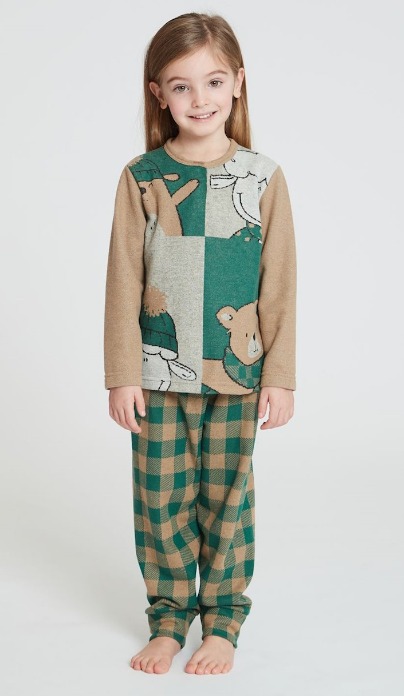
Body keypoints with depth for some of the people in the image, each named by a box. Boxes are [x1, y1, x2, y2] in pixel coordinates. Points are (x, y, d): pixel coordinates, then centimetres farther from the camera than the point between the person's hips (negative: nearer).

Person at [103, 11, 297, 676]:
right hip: (160, 374, 1)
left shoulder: (263, 177, -3)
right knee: (161, 499, 9)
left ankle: (223, 621, 27)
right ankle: (168, 619, 28)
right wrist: (122, 374, -2)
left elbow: (280, 286, -1)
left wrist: (280, 376, -1)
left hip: (235, 373, 0)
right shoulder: (141, 177, -3)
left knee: (227, 498, 10)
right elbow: (124, 283, 0)